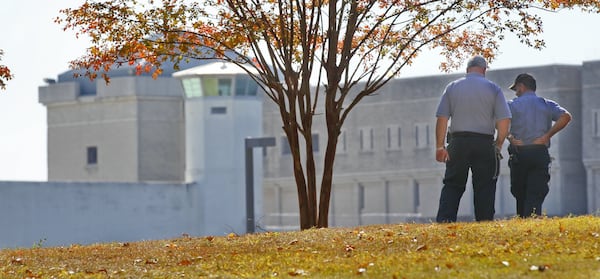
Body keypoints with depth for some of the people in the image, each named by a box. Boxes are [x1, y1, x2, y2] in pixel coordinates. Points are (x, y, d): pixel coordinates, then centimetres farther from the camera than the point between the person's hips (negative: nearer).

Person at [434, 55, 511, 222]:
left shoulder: (452, 87, 7)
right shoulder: (493, 89, 3)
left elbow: (442, 118, 1)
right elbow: (505, 120, -3)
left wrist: (440, 146, 3)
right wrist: (498, 144, 7)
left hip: (457, 142, 1)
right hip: (484, 143, -1)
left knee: (452, 185, 5)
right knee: (484, 187, 4)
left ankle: (444, 221, -8)